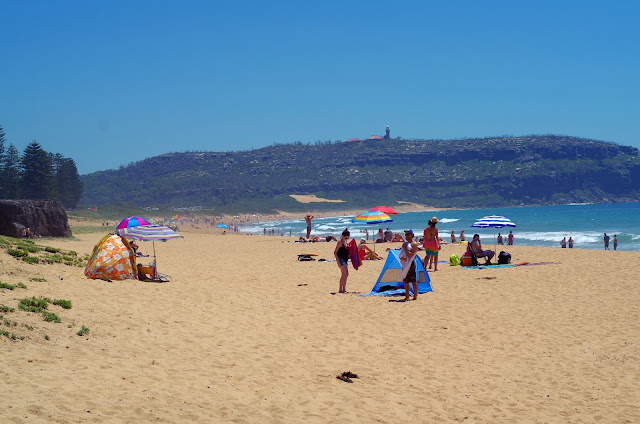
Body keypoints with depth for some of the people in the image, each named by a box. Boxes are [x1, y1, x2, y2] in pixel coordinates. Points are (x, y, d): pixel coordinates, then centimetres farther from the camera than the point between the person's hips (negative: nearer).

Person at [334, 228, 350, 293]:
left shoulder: (345, 242, 12)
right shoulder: (340, 242, -13)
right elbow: (335, 252, -15)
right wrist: (338, 262, -20)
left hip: (345, 260, 9)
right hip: (341, 259, -9)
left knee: (346, 274, 10)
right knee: (344, 274, -11)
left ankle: (344, 289, 16)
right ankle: (340, 289, -8)